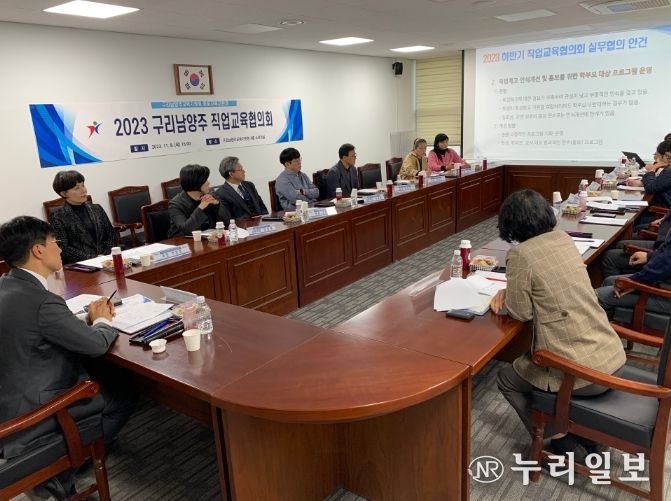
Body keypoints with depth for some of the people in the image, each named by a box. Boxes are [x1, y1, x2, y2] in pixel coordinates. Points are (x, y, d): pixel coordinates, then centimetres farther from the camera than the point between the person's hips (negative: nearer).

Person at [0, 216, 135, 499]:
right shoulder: (40, 301, -29)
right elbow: (98, 345, -18)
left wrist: (89, 320, 1)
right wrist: (102, 321, 1)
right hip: (26, 419, -9)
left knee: (103, 382, 21)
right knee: (123, 399, 9)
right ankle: (58, 471, 16)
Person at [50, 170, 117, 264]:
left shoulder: (96, 209, 14)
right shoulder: (58, 217, 1)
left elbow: (112, 234, 11)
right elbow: (63, 249, -5)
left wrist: (106, 255, -6)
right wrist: (93, 258, -13)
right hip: (78, 265, -4)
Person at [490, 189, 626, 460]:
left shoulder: (520, 254, -18)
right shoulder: (563, 238, 5)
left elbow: (521, 312, -10)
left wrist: (506, 300, 9)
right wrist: (511, 291, 7)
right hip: (613, 357, 7)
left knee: (506, 379, 18)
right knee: (530, 359, 32)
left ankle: (563, 443, 18)